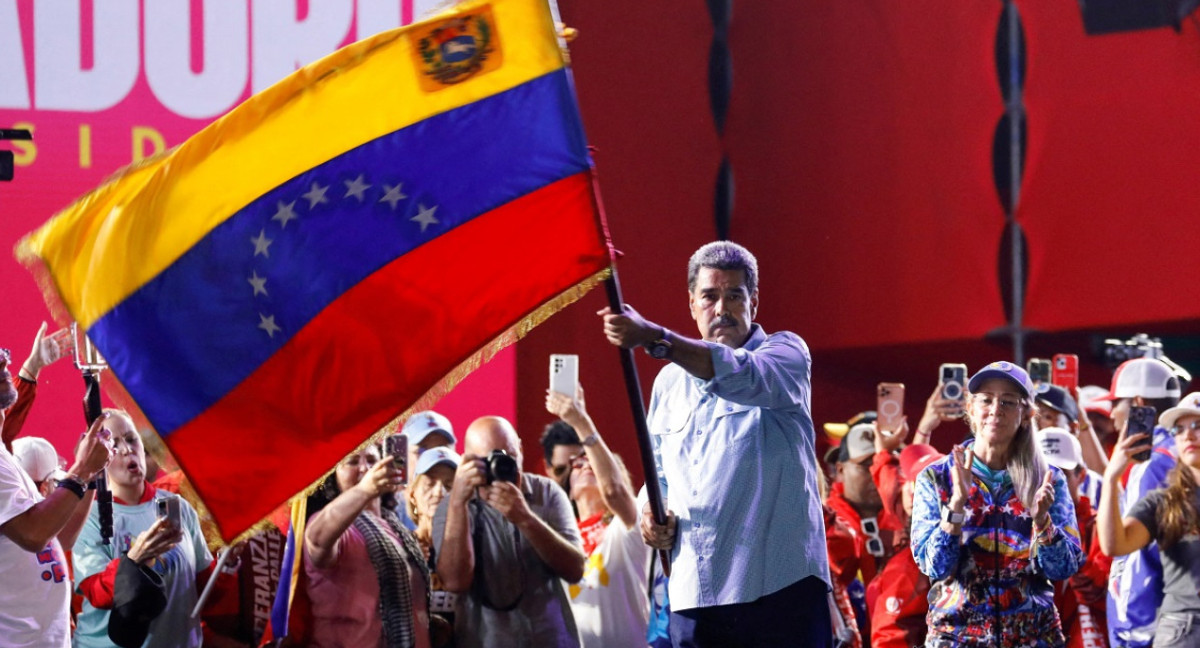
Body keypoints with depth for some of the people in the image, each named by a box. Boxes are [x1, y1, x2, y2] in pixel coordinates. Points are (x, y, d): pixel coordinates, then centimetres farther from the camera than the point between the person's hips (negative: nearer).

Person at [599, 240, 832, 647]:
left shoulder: (785, 353, 2)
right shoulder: (670, 382, 18)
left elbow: (741, 376, -22)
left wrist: (654, 338, -35)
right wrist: (654, 518, 3)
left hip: (781, 583, -5)